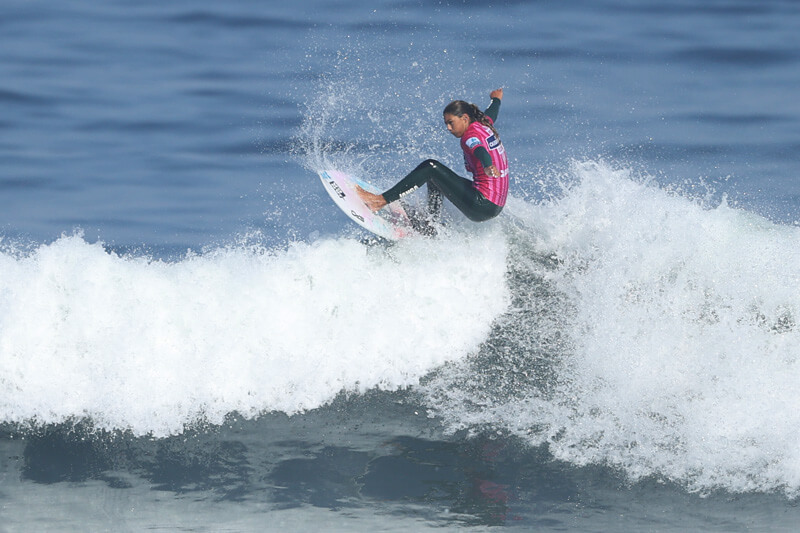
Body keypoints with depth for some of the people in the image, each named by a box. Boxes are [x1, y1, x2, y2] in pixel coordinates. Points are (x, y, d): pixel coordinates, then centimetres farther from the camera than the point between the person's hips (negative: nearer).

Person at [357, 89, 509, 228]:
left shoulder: (472, 134, -14)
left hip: (484, 206, -10)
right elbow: (492, 111, 37)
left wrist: (488, 166, -60)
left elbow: (480, 150, -38)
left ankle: (381, 200, -15)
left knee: (431, 169, -14)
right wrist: (497, 99, 60)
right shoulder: (484, 124, 12)